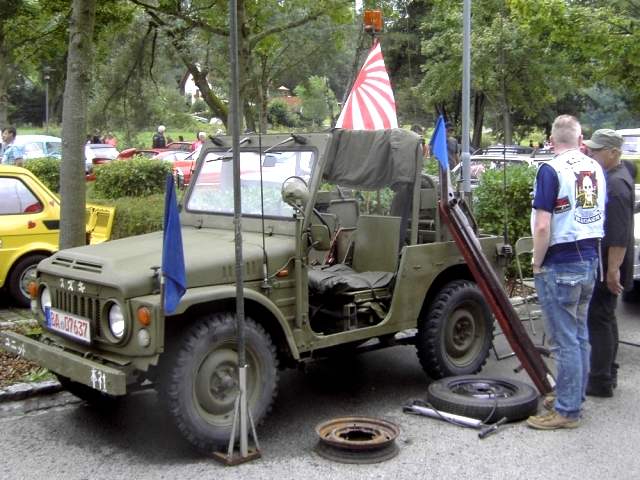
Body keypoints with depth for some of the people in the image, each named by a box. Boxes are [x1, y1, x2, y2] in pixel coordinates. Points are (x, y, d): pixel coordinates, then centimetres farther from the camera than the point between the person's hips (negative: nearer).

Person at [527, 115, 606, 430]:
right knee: (580, 335, 16)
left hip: (561, 264, -8)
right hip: (589, 261, 8)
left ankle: (566, 411, 4)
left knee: (565, 340, -2)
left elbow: (543, 226, -20)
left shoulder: (551, 170, -15)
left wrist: (537, 263, -9)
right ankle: (574, 398, 26)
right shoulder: (596, 170, 7)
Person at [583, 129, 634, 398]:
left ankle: (600, 382, -1)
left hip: (607, 266, -11)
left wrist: (613, 270, -26)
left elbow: (619, 235, -25)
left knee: (599, 319, -6)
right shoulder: (613, 177, 12)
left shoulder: (616, 184, -20)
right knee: (605, 318, 18)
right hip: (603, 264, 11)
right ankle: (607, 374, 29)